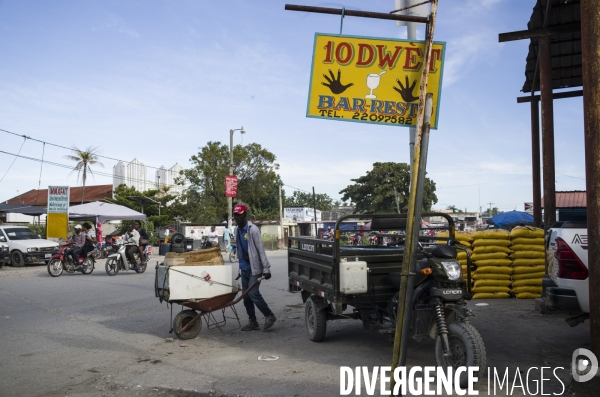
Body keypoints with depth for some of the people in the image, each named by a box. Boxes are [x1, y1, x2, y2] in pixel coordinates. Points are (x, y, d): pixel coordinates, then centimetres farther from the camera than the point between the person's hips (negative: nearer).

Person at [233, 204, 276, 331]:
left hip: (255, 268, -7)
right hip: (244, 268, 8)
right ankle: (253, 322, 18)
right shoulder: (237, 230, 8)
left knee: (253, 293, -13)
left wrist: (266, 269, -17)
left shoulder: (253, 229, -14)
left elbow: (261, 249, -15)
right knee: (246, 296, 8)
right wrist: (241, 265, 16)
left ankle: (269, 316, 4)